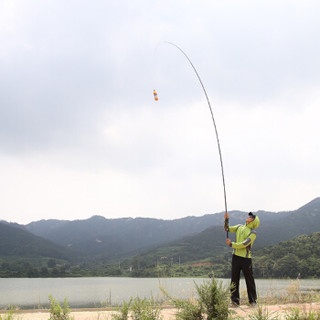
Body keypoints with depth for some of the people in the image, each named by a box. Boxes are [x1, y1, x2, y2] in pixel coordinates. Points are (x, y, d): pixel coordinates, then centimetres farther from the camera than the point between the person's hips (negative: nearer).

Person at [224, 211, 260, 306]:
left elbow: (244, 244, -14)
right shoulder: (239, 227, 14)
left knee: (249, 280, 1)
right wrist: (226, 219, 1)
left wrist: (231, 244, -12)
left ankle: (253, 300, 12)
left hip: (246, 258, -4)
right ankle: (235, 300, 9)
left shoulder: (253, 233, -4)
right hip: (236, 256, 4)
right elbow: (227, 229, 17)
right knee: (234, 279, 3)